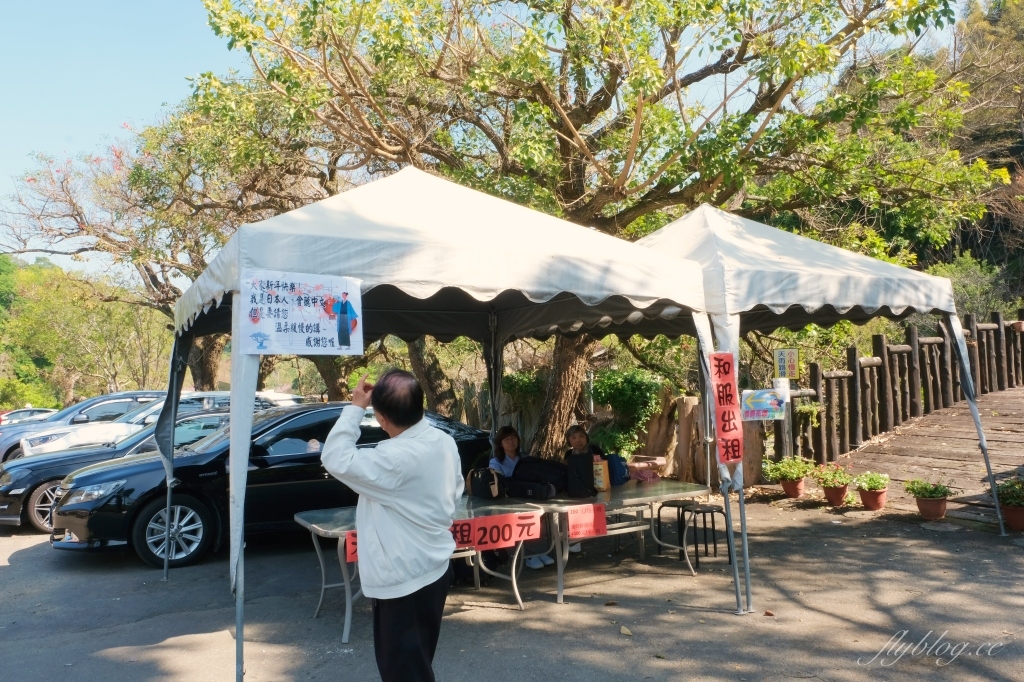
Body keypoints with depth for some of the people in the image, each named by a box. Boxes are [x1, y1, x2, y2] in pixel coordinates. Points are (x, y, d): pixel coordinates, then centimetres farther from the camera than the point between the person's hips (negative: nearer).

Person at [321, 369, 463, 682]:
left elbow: (335, 458, -22)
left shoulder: (395, 458, -28)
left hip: (403, 578, -9)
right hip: (433, 567, 9)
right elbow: (454, 491, 11)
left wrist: (355, 407, -16)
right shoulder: (445, 443, -2)